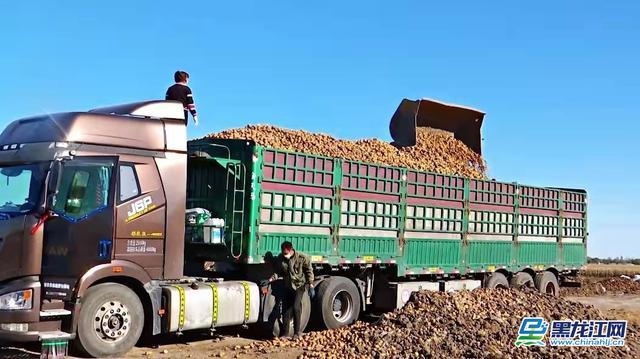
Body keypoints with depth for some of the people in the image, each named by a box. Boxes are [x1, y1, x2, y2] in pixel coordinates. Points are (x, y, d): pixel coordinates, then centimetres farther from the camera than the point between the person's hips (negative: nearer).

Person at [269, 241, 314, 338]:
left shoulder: (302, 258, -17)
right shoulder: (280, 259, -7)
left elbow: (309, 271, -7)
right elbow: (278, 271, 5)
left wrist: (311, 285, -9)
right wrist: (272, 278, -14)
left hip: (300, 285, -4)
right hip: (288, 286, 4)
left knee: (296, 307, -16)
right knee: (285, 309, 3)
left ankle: (297, 331, -4)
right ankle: (285, 333, 13)